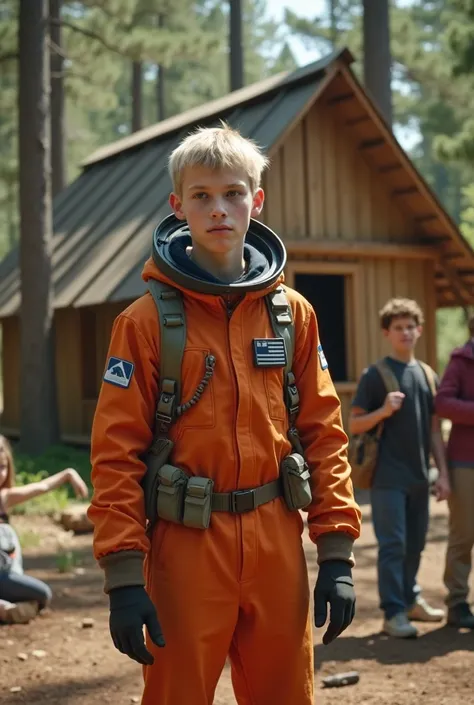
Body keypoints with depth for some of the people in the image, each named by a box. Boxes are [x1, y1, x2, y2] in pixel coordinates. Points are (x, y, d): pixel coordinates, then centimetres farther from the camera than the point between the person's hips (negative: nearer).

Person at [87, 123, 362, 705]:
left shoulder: (292, 313, 5)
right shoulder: (147, 320, -4)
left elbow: (323, 431, 6)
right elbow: (117, 450, -6)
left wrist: (337, 552, 1)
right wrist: (123, 575, -11)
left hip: (277, 544, 3)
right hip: (186, 545, -3)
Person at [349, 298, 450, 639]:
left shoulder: (428, 375, 11)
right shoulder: (375, 375, -4)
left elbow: (434, 430, 13)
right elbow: (354, 425, -5)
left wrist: (443, 472, 8)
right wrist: (383, 411, -22)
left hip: (419, 476, 5)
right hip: (388, 476, -5)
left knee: (415, 543, 14)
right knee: (393, 544, -4)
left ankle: (410, 600, 29)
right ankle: (394, 613, 2)